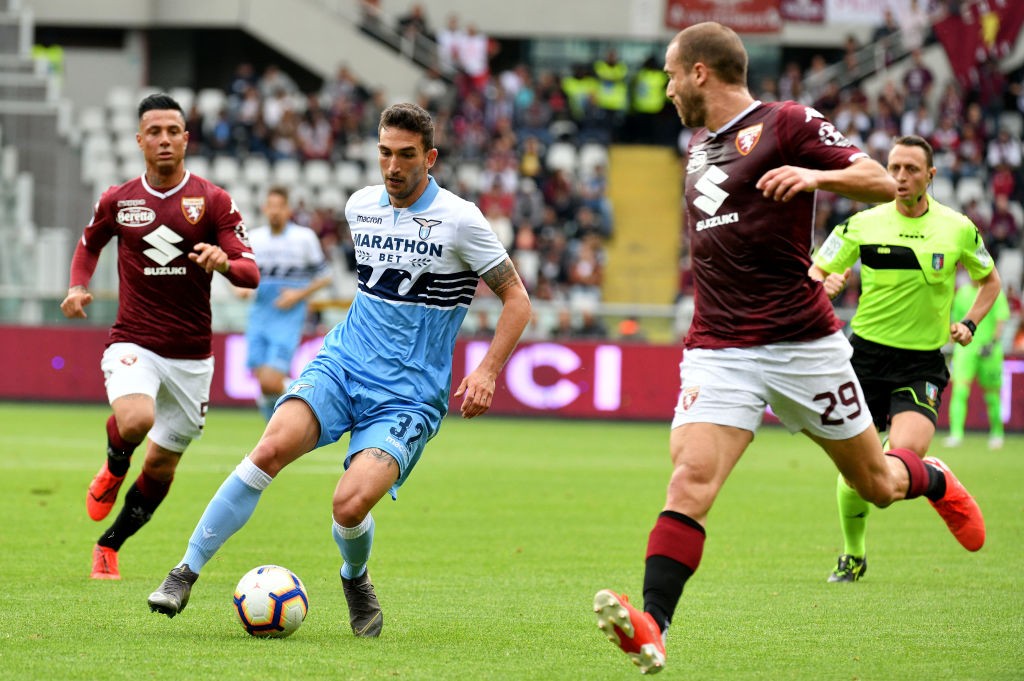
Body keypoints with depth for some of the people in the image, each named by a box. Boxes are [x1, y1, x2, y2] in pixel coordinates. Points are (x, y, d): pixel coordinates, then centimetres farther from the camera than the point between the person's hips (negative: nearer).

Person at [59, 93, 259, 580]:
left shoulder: (213, 201, -4)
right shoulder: (117, 200, 1)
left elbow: (251, 274, -10)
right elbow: (89, 245, 22)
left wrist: (225, 263, -32)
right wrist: (78, 287, 2)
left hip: (192, 355, 1)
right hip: (134, 344, -1)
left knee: (161, 467, 9)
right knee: (135, 420, -32)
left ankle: (109, 546, 31)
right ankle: (114, 468, 3)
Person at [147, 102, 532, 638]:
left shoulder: (459, 220, -8)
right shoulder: (360, 206, 7)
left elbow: (516, 299, -2)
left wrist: (487, 372, -13)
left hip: (408, 394, -4)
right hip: (342, 364, 4)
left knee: (351, 503, -23)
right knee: (272, 448, -24)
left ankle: (355, 577, 12)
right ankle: (186, 571, -16)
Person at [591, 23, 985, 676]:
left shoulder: (786, 123, -5)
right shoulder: (700, 142, 17)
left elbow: (884, 184, -10)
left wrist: (817, 176, -27)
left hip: (803, 343, -4)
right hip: (718, 348, 4)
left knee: (877, 483, 11)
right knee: (691, 476, -19)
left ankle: (936, 480, 47)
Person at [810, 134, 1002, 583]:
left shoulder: (958, 229, 0)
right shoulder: (863, 225, -1)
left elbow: (990, 281, 16)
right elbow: (816, 272, 4)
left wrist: (969, 323, 0)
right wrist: (825, 284, -20)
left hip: (922, 364, -1)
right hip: (868, 354, 1)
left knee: (906, 453, -25)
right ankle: (853, 556, 21)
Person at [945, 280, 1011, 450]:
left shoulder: (995, 293, -1)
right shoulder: (962, 292, 9)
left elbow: (1001, 321, -7)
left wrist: (993, 342, -20)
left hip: (989, 352, -2)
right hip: (965, 349, 2)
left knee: (991, 393, 7)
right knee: (959, 390, -14)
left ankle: (997, 433, 26)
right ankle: (956, 434, -20)